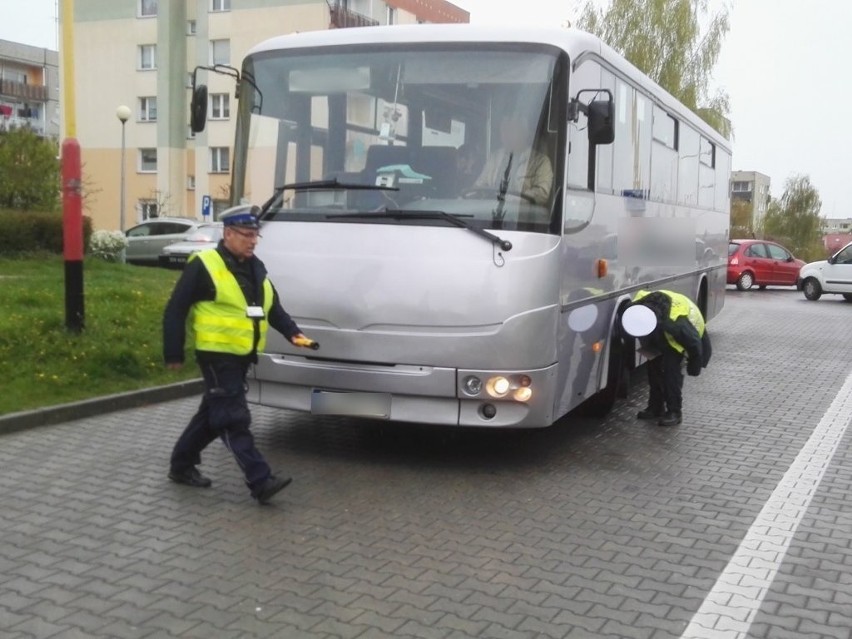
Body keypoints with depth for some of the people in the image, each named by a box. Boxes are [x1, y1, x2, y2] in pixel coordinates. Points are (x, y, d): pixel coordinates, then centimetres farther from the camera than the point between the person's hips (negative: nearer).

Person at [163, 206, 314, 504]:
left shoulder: (255, 268, 13)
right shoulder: (204, 266, -10)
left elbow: (273, 308, 17)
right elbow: (175, 311, -10)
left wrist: (293, 334, 1)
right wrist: (173, 353, -11)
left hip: (242, 355, 8)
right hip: (217, 355, -8)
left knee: (213, 414, 16)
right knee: (234, 420, -9)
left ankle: (181, 465, 31)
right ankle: (261, 482, -12)